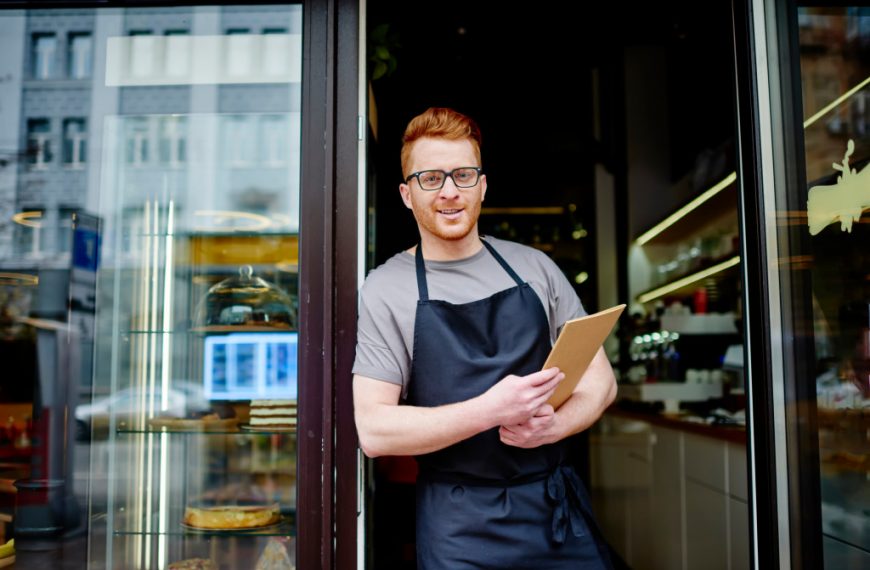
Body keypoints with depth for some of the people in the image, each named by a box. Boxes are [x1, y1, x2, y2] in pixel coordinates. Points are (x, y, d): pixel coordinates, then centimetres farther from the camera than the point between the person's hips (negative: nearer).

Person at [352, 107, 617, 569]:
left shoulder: (534, 267, 5)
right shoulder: (385, 289, -5)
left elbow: (599, 378, 7)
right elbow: (374, 430, -11)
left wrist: (555, 424, -14)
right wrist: (490, 410, -23)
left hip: (559, 506, 3)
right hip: (460, 529, -3)